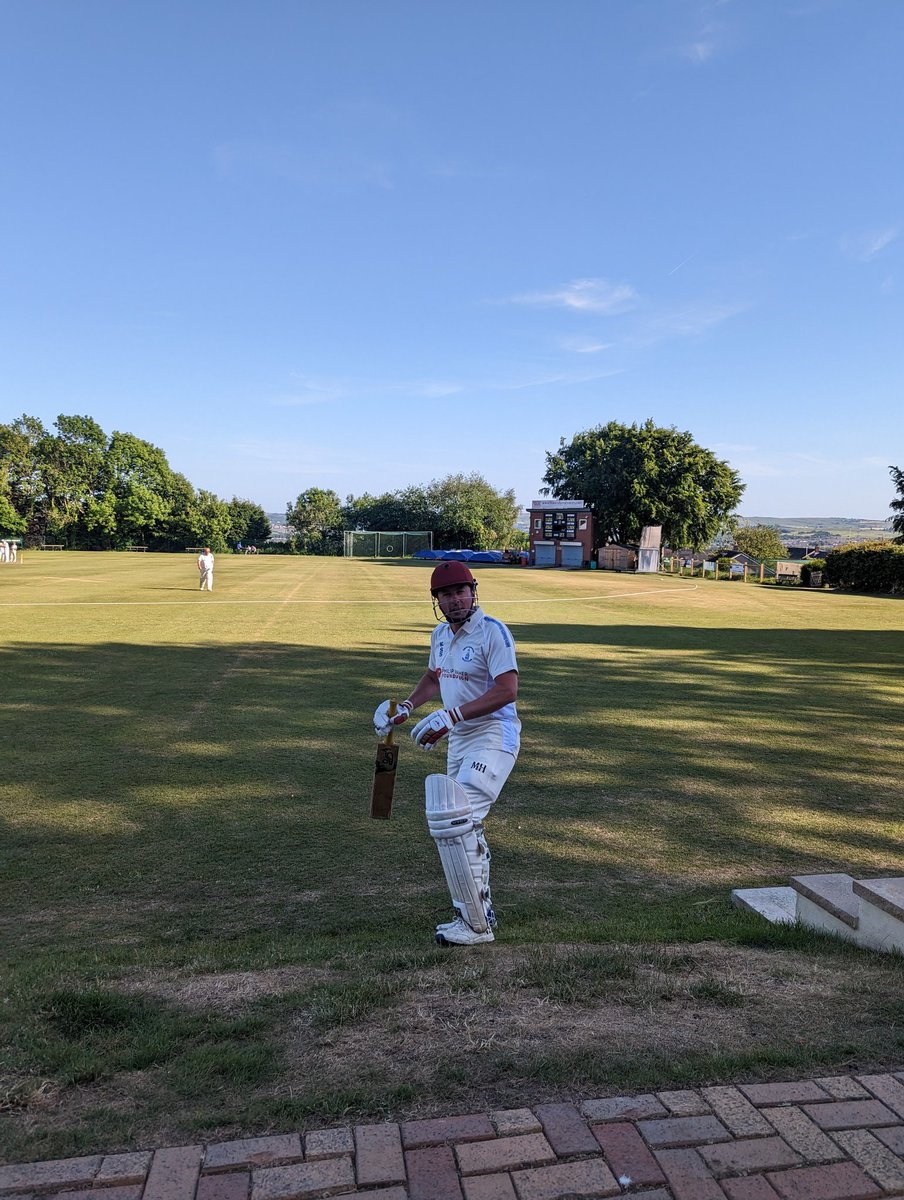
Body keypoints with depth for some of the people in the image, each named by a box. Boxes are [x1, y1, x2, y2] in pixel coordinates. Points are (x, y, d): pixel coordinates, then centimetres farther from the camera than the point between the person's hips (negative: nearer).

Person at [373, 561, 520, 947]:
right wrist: (406, 708, 14)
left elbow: (508, 690, -23)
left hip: (493, 737, -9)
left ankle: (475, 924, -8)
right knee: (464, 826, 17)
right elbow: (433, 677, 29)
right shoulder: (440, 635, 11)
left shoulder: (492, 631, -15)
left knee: (454, 818, -20)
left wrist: (451, 714, -27)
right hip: (458, 741, 9)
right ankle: (480, 911, 34)